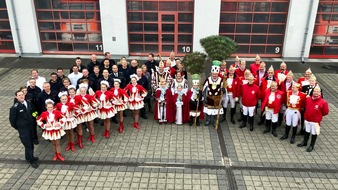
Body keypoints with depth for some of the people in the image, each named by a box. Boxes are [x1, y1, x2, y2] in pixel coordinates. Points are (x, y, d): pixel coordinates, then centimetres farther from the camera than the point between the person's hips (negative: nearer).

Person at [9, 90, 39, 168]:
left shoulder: (29, 103, -3)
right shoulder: (14, 107, -17)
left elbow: (33, 112, 15)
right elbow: (12, 119, -9)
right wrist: (17, 127, 1)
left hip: (31, 126, 5)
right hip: (23, 129, -5)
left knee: (31, 143, 17)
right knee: (28, 145, 0)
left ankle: (30, 157, 37)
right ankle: (32, 161, 16)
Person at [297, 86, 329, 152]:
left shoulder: (323, 102, -18)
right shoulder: (308, 99, -5)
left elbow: (325, 112, -7)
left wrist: (318, 115, 1)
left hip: (315, 121, -4)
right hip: (307, 119, 4)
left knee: (314, 133, 10)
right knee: (307, 131, 21)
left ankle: (311, 146, 25)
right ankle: (304, 142, 39)